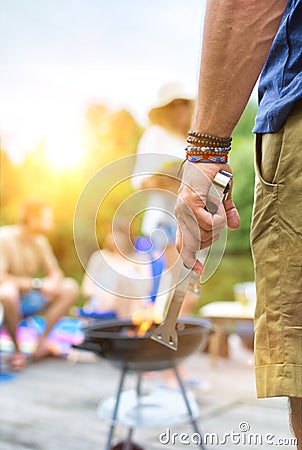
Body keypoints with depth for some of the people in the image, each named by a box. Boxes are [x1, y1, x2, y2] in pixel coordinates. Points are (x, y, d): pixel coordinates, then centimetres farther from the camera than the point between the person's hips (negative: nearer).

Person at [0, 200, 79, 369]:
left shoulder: (40, 241, 3)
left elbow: (56, 273, 6)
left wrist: (52, 282, -19)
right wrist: (37, 284, -25)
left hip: (28, 301, 6)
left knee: (70, 287, -8)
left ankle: (42, 341, -10)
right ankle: (17, 349, -19)